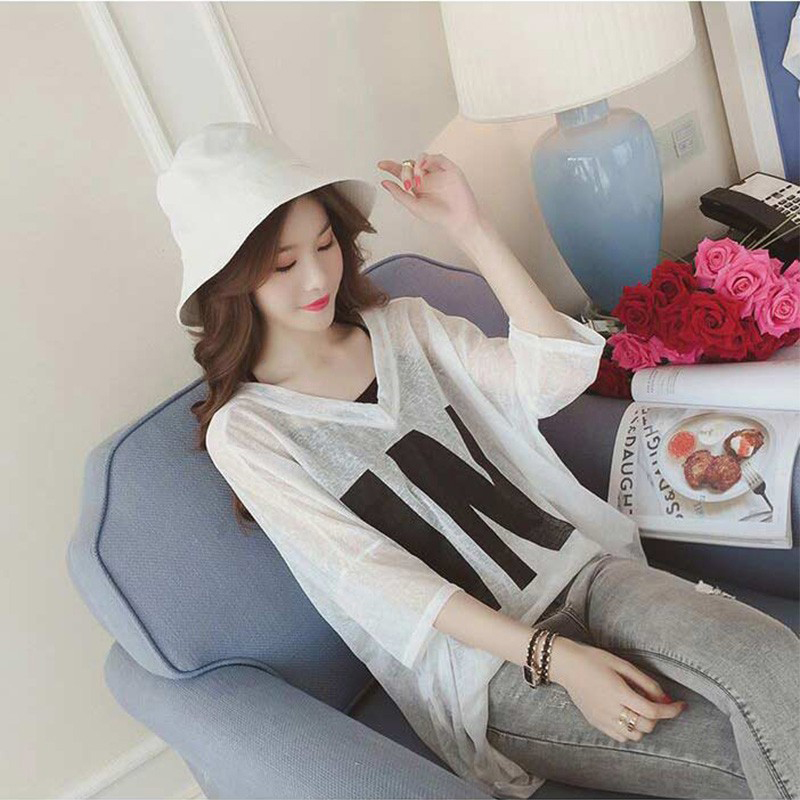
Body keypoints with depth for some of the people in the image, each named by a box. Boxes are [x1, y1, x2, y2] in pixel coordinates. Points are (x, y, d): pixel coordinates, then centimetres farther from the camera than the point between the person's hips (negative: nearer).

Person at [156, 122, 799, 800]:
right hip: (485, 659, -4)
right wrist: (558, 659, -20)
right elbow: (374, 576, -13)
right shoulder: (244, 431, -5)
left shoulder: (404, 324, 10)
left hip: (578, 569, 5)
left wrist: (472, 229, -8)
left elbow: (555, 374, -2)